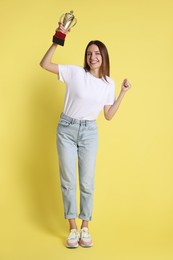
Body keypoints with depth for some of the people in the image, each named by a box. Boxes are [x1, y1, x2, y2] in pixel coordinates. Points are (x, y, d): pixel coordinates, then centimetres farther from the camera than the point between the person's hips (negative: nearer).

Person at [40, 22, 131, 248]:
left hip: (89, 132, 2)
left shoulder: (109, 83, 3)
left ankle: (85, 227, 20)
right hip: (66, 129, -2)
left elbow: (108, 115, 4)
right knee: (68, 181, 3)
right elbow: (44, 64, -9)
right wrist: (57, 41, -18)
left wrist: (123, 93, 0)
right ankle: (73, 228, 17)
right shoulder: (75, 72, -6)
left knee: (87, 183, 5)